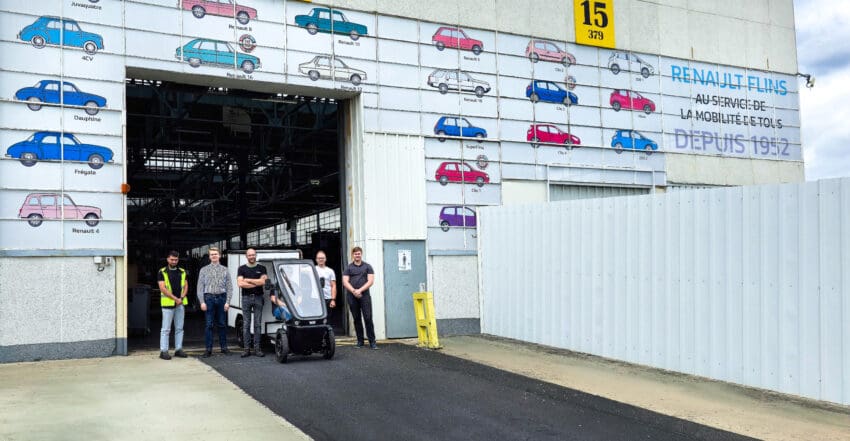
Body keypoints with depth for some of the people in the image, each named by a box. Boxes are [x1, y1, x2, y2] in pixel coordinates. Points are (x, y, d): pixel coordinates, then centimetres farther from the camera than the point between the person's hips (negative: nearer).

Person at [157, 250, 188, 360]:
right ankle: (163, 351, 2)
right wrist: (175, 298, -15)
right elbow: (162, 288, -10)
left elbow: (186, 286, 9)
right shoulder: (162, 272, -2)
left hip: (181, 304, 5)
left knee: (179, 328, 8)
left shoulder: (182, 272, 12)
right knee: (166, 329, -2)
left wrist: (181, 298, -9)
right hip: (168, 303, -4)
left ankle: (178, 349, 15)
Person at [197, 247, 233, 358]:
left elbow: (229, 287, 5)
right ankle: (209, 349, 3)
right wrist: (202, 302, -6)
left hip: (221, 298, 1)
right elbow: (200, 287, 3)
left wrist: (227, 302, -5)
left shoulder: (224, 270, 9)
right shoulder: (204, 270, 8)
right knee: (209, 325, -1)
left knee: (222, 324, 5)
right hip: (209, 298, -1)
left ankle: (224, 347, 13)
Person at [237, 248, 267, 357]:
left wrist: (248, 280, -5)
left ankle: (257, 348, 4)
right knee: (246, 325, 1)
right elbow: (240, 283, -6)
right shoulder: (242, 269, 8)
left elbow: (263, 281, -7)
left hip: (258, 298, 0)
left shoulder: (261, 268, 9)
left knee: (258, 324, 1)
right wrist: (256, 283, -7)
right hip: (246, 298, 0)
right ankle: (247, 349, 5)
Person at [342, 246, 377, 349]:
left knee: (368, 318, -7)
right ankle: (360, 341, 14)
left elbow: (370, 281, -1)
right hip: (352, 297, 2)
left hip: (364, 295, -2)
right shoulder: (348, 268, 10)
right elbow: (345, 282, 2)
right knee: (356, 319, 6)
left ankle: (372, 341, -4)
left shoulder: (367, 266, 8)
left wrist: (360, 290, -11)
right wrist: (354, 291, -13)